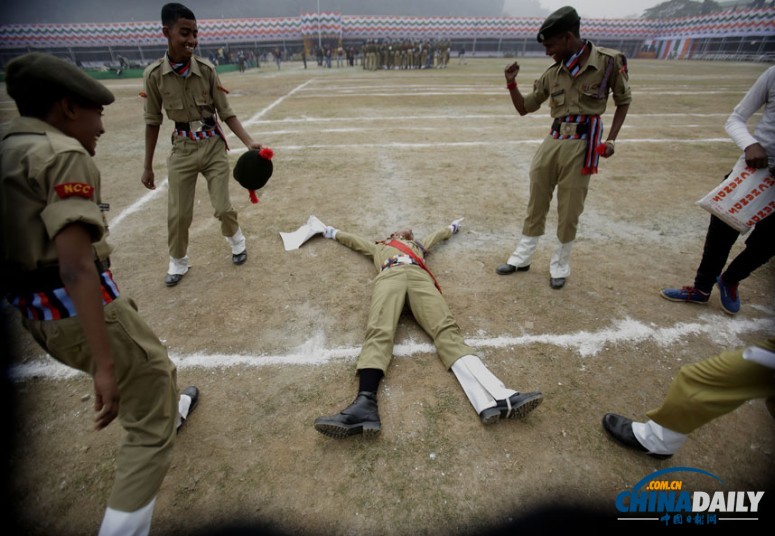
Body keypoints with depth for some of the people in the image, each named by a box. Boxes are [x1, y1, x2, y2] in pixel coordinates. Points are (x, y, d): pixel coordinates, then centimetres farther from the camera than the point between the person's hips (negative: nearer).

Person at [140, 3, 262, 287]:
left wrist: (249, 142, -21)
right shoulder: (154, 74, -7)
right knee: (178, 214, 4)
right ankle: (178, 262, 28)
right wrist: (147, 166, 4)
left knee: (223, 207, -1)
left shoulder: (206, 69, -7)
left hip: (213, 146, 0)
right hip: (182, 149, 1)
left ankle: (236, 239, 33)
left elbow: (226, 113, -5)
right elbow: (153, 122, 1)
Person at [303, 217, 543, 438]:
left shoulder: (418, 244, 47)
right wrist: (329, 230, 68)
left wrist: (452, 227, 79)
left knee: (446, 329, -26)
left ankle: (494, 399, -47)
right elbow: (351, 238, 56)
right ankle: (366, 403, -54)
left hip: (419, 276, 1)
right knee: (379, 331, -31)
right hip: (389, 276, 0)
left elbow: (438, 235, 64)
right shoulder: (379, 245, 45)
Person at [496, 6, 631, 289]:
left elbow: (623, 101, 6)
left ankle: (560, 265, 20)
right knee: (536, 203, 9)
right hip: (552, 142, 4)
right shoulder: (551, 74, 6)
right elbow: (524, 107, 14)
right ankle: (522, 257, 23)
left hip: (582, 145, -4)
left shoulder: (609, 61, -4)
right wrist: (511, 84, -3)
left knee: (569, 211, 2)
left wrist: (610, 140, -6)